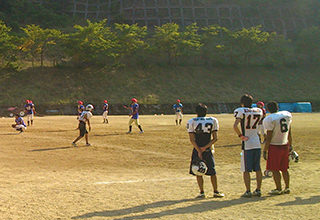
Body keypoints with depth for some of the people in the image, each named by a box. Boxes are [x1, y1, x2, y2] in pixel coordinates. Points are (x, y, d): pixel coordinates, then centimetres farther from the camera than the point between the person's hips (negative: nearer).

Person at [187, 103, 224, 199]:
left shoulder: (191, 122, -3)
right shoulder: (213, 121, 3)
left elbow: (192, 139, -10)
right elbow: (215, 138, -4)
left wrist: (199, 151, -11)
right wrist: (205, 147, -8)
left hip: (197, 150, -1)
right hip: (208, 150, 2)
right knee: (212, 172, 13)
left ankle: (202, 192, 8)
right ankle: (215, 191, 18)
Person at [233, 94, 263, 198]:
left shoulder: (241, 111, -10)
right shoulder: (258, 111, 6)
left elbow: (235, 126, -22)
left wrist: (240, 135, -10)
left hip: (247, 144, -5)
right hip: (257, 143, 5)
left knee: (246, 170, 3)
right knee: (257, 168, 12)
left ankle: (248, 191, 4)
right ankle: (258, 190, 17)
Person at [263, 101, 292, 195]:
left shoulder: (269, 119, -16)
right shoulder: (287, 115, 3)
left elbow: (269, 138, -17)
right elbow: (289, 134, 11)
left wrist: (265, 151, -10)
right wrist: (290, 145, 20)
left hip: (274, 146, -6)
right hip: (285, 145, 7)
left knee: (274, 170, 4)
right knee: (284, 169, 15)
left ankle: (278, 189, 7)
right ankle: (287, 188, 19)